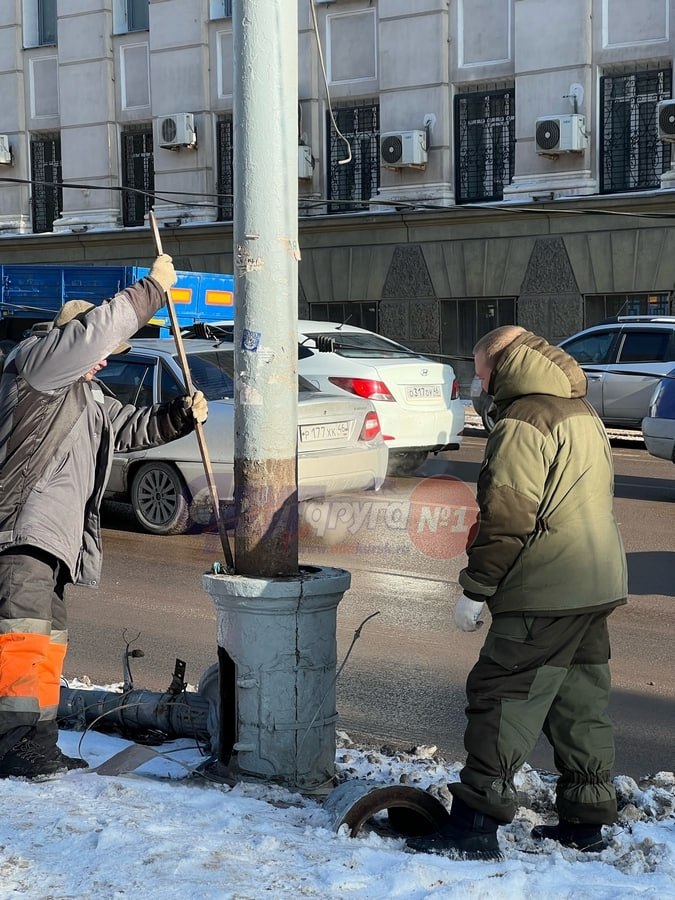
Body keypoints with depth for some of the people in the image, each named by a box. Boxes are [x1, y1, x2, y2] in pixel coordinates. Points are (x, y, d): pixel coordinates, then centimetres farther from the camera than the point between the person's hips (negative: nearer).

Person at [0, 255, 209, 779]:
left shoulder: (89, 397, 24)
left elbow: (131, 428, 28)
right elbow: (97, 329, -16)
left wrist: (180, 416, 11)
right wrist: (153, 289, -9)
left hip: (52, 537, 10)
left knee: (48, 640, 12)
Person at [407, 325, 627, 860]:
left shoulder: (523, 423, -14)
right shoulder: (584, 413, 17)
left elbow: (507, 519, -20)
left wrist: (475, 589, -13)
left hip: (545, 595, -9)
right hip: (597, 585, 10)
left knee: (502, 699, -6)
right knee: (581, 704, 14)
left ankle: (476, 823, -5)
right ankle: (586, 820, 21)